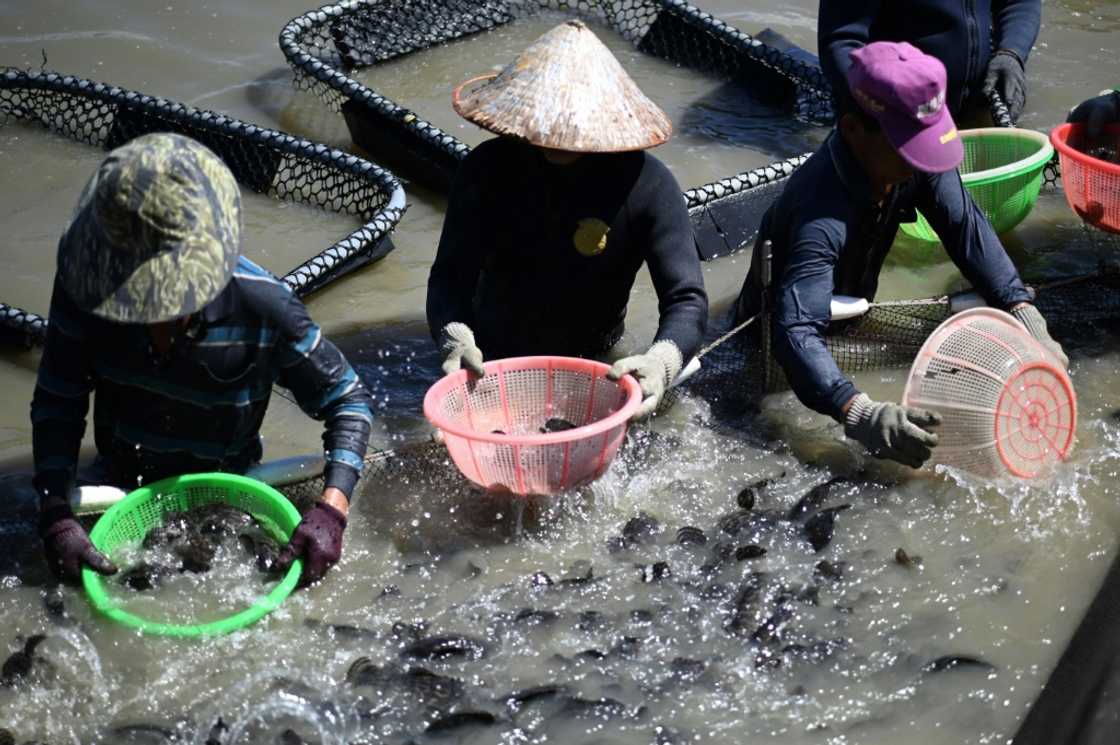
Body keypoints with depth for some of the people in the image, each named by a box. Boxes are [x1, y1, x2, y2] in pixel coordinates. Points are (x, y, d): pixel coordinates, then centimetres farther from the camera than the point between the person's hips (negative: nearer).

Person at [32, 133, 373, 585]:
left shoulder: (262, 308, -31)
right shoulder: (84, 285, -25)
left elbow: (347, 400, -18)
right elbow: (57, 402, -14)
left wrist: (331, 509, -33)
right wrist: (55, 518, -27)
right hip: (120, 487, 2)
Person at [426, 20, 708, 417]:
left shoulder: (646, 185, -23)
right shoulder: (488, 170, -17)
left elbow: (686, 298, -28)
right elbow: (451, 275, -20)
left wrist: (660, 362, -50)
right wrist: (456, 340, -43)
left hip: (590, 363, -1)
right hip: (492, 357, 1)